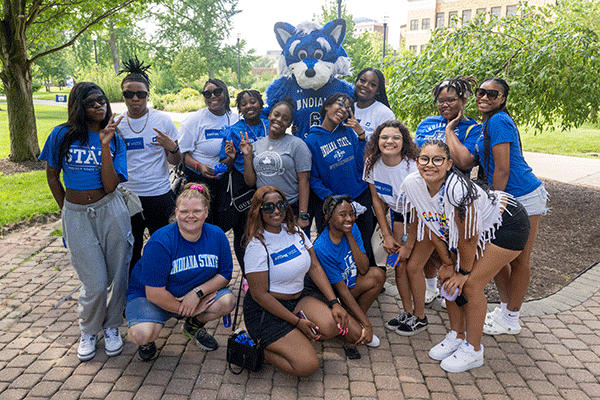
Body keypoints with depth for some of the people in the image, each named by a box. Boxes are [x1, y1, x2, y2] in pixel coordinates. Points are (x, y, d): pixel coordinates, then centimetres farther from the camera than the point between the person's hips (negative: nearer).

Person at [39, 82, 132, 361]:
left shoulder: (115, 139, 0)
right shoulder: (62, 135, -1)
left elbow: (110, 185, -13)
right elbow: (52, 176, 11)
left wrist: (104, 144, -17)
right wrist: (66, 210, 12)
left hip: (110, 211, 1)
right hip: (76, 215, -1)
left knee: (117, 276, 5)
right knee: (95, 283, -2)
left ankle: (111, 327, 30)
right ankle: (88, 331, 27)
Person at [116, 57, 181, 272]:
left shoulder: (162, 120, -2)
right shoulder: (116, 125, 1)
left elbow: (175, 161, 2)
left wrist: (173, 148, -20)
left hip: (159, 195, -1)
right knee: (131, 249, 12)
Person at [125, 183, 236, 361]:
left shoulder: (217, 235, -12)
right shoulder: (160, 243, -27)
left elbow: (225, 274, -5)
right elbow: (154, 293, -25)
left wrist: (198, 292, -23)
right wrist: (189, 310, -17)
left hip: (196, 294, 4)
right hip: (147, 295, -4)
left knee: (228, 301, -21)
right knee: (141, 334, -32)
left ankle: (194, 326, 12)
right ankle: (148, 340, 10)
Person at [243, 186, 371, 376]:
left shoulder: (295, 231, 4)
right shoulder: (257, 246, -16)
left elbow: (315, 267, 4)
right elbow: (260, 295, -16)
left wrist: (334, 302, -7)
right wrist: (297, 321, -16)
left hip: (299, 299, 7)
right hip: (266, 311, -6)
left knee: (334, 324, -21)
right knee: (307, 365, -20)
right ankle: (262, 351, 3)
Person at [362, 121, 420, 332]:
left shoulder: (412, 168, -30)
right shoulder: (372, 163, -14)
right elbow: (377, 199, -3)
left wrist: (408, 245, -16)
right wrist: (387, 235, -4)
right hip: (399, 214, 5)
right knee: (400, 265, 1)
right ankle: (407, 311, 18)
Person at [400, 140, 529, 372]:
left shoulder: (457, 188, -38)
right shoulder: (412, 184, -18)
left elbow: (468, 238, -25)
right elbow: (430, 226, -5)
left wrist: (464, 272, -12)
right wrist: (447, 263, -1)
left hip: (508, 225, -7)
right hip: (478, 226, 7)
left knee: (470, 285, -10)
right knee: (449, 279, 3)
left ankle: (473, 350, 9)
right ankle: (456, 336, 24)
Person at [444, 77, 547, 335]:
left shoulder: (499, 121, -16)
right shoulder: (484, 126, 11)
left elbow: (502, 170, -18)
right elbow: (465, 161, -5)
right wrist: (449, 129, -2)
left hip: (523, 197, -9)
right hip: (506, 197, 9)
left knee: (519, 259, 5)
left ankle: (511, 319, 18)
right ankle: (506, 308, 32)